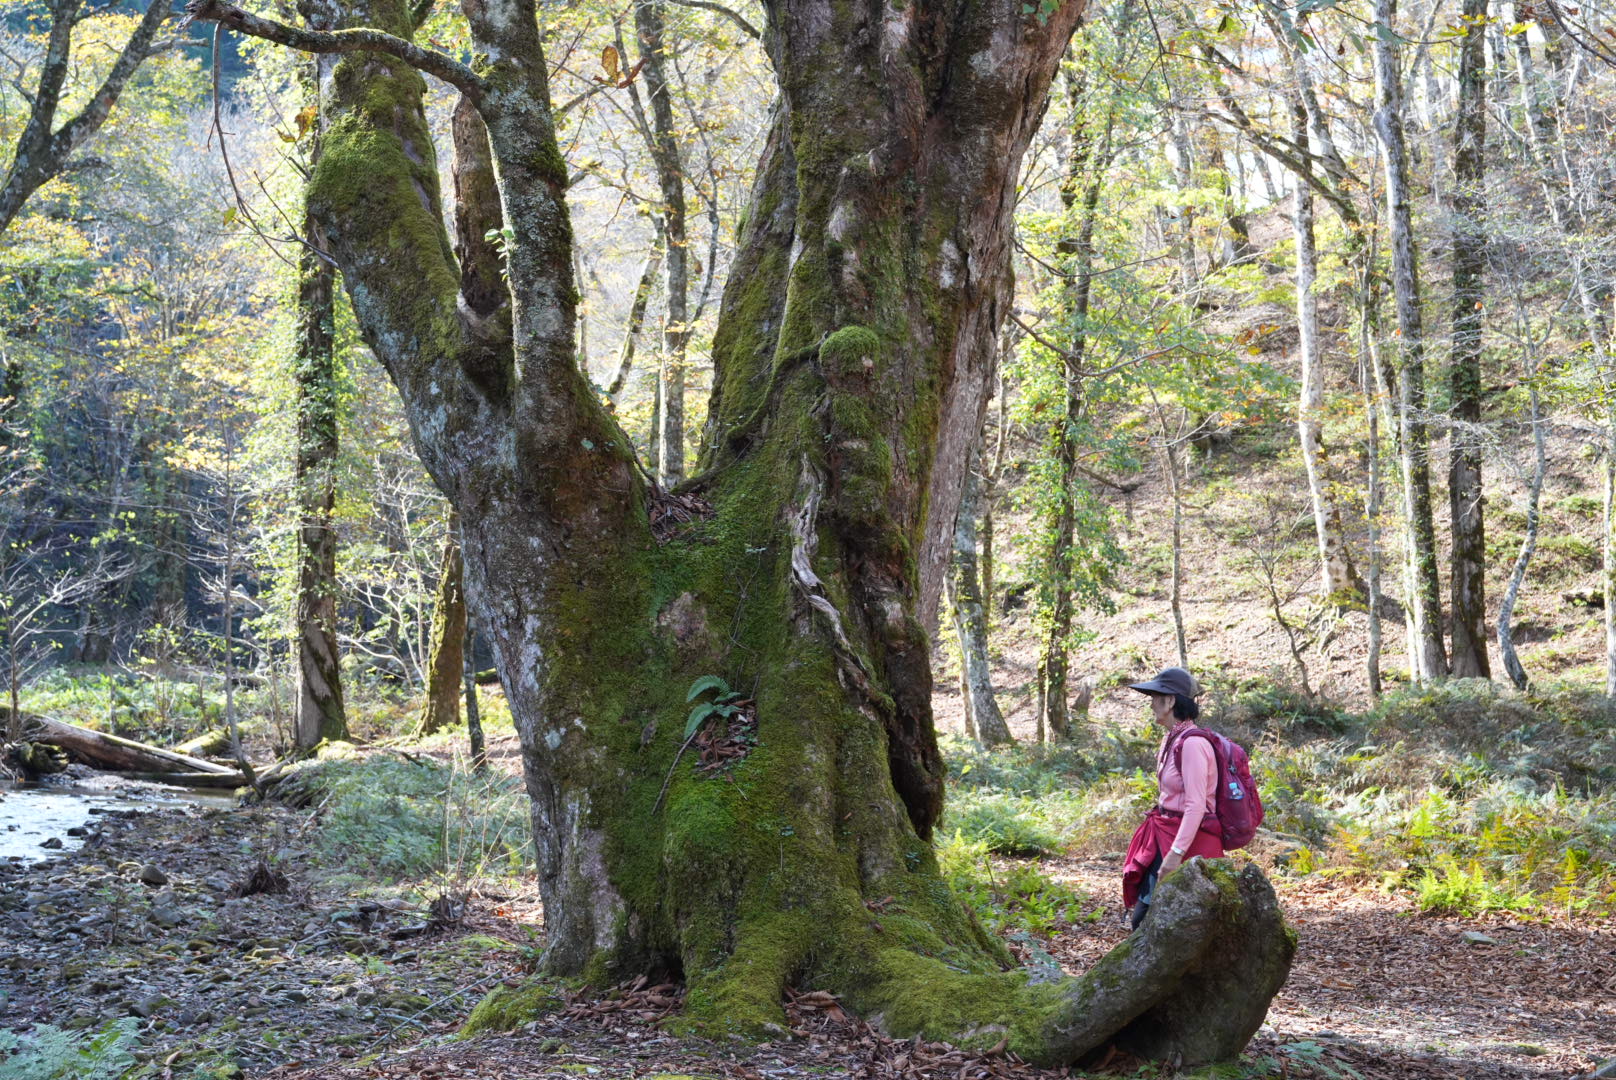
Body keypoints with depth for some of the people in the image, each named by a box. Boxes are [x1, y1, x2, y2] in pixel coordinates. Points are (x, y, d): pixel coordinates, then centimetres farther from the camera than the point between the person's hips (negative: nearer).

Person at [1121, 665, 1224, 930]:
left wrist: (1176, 853, -26)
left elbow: (1196, 805, -23)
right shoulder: (1172, 740, 12)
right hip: (1166, 836, 10)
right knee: (1140, 918, 9)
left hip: (1189, 840, -10)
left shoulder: (1192, 743, -19)